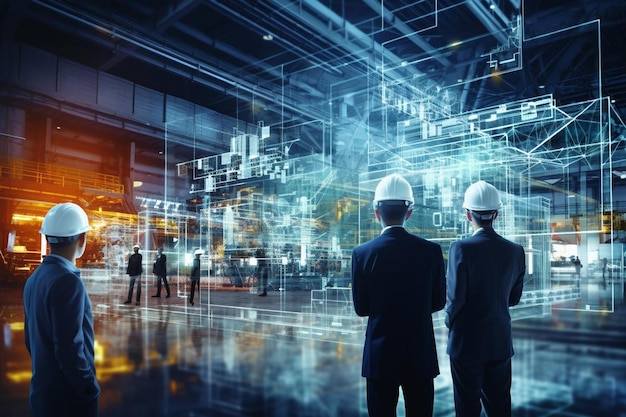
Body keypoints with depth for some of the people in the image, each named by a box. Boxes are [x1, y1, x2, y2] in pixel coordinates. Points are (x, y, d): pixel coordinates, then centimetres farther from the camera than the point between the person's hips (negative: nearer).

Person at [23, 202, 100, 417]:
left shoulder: (35, 278, 4)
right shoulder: (68, 281, -22)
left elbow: (31, 339, 12)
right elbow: (69, 349, -25)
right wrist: (91, 391, -14)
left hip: (42, 392, 8)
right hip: (69, 398, -8)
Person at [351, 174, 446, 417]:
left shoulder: (362, 253, -11)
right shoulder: (431, 250, -8)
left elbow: (361, 308, -4)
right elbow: (438, 302, 1)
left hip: (380, 354, -1)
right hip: (421, 354, 1)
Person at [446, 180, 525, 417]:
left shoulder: (461, 248, -18)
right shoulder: (515, 251, -3)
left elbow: (456, 296, -17)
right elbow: (514, 298, 6)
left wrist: (450, 321, 2)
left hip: (467, 342, -4)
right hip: (501, 342, 4)